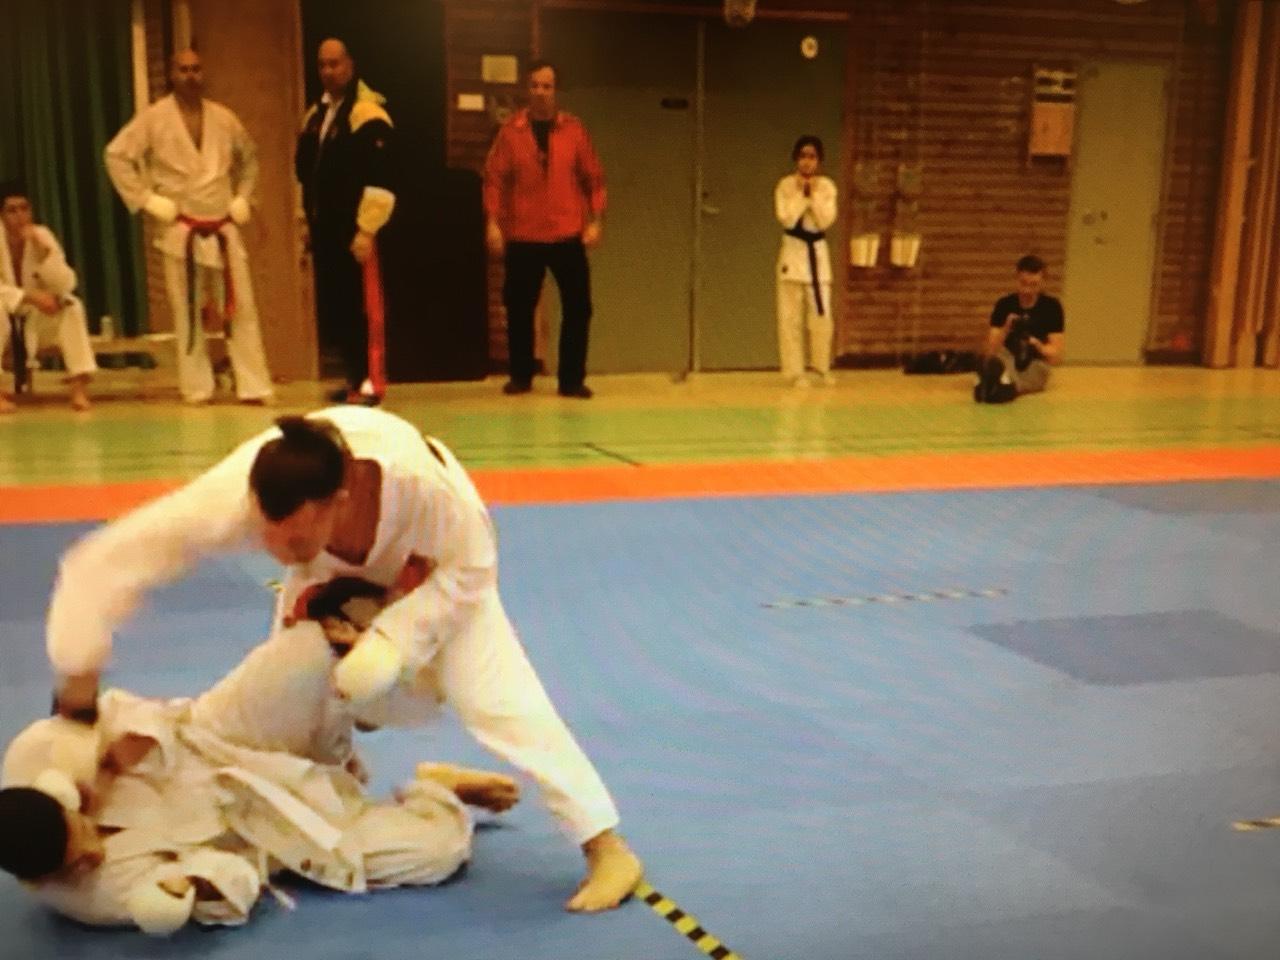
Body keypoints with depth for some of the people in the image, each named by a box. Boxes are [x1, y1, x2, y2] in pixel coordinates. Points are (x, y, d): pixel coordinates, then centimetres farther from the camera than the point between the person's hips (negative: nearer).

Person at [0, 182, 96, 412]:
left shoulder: (42, 235, -9)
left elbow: (65, 285, -18)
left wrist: (41, 248, -29)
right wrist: (30, 296, -36)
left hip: (35, 321, 2)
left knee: (71, 305, -24)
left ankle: (79, 387, -23)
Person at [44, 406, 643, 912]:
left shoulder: (417, 480, -45)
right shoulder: (235, 493, -41)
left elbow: (469, 568, -26)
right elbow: (105, 563, -35)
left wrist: (392, 642, -36)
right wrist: (77, 685, -30)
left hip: (425, 567, -3)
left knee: (492, 691, -15)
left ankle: (606, 848, -6)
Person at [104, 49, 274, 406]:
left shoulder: (224, 118, 6)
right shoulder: (154, 118, -4)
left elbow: (249, 157, 22)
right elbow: (117, 155, -4)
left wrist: (243, 198, 12)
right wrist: (146, 200, -9)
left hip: (223, 229, 3)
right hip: (181, 230, -3)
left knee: (241, 309, 1)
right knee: (188, 313, 2)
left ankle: (254, 387, 5)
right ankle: (197, 388, 11)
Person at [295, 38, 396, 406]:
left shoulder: (368, 114, -10)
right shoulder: (316, 114, 16)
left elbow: (380, 182, -16)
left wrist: (366, 230, -20)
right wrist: (307, 224, 19)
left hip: (354, 231, -8)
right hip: (325, 230, 8)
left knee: (360, 308, -6)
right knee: (330, 310, 11)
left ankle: (371, 383, 2)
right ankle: (356, 377, 23)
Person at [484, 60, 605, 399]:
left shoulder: (574, 129, 2)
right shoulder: (510, 131, 0)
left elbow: (593, 177, 4)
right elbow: (495, 178, -1)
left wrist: (595, 221, -4)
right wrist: (493, 223, -9)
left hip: (567, 235, 0)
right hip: (522, 237, 0)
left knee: (577, 307, 0)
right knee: (519, 308, 7)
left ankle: (572, 379, 10)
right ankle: (521, 376, 23)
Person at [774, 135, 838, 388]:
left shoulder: (827, 186, 2)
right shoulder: (785, 185, -4)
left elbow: (826, 221, -8)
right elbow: (786, 219, -15)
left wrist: (814, 193, -14)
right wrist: (801, 193, -15)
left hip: (817, 252, 2)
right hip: (793, 252, -2)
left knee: (821, 315, 3)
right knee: (791, 317, -1)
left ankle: (822, 367, 19)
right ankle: (795, 372, 7)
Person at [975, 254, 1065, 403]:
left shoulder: (1052, 306, -2)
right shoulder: (1004, 304, 1)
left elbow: (1056, 357, -5)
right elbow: (991, 350, -7)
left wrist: (1037, 345, -26)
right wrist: (1005, 331, -26)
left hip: (1035, 366, -1)